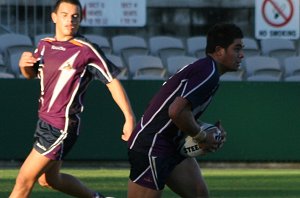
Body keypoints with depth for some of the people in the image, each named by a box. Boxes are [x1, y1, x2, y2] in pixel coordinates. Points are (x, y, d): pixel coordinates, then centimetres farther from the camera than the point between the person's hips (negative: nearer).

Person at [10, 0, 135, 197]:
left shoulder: (86, 50, -14)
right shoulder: (45, 45, 6)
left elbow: (112, 82, -12)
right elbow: (32, 74, 22)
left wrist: (130, 118, -17)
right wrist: (24, 64, -2)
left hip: (62, 127, -8)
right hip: (44, 121, 8)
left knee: (24, 181, -10)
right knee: (48, 179, 23)